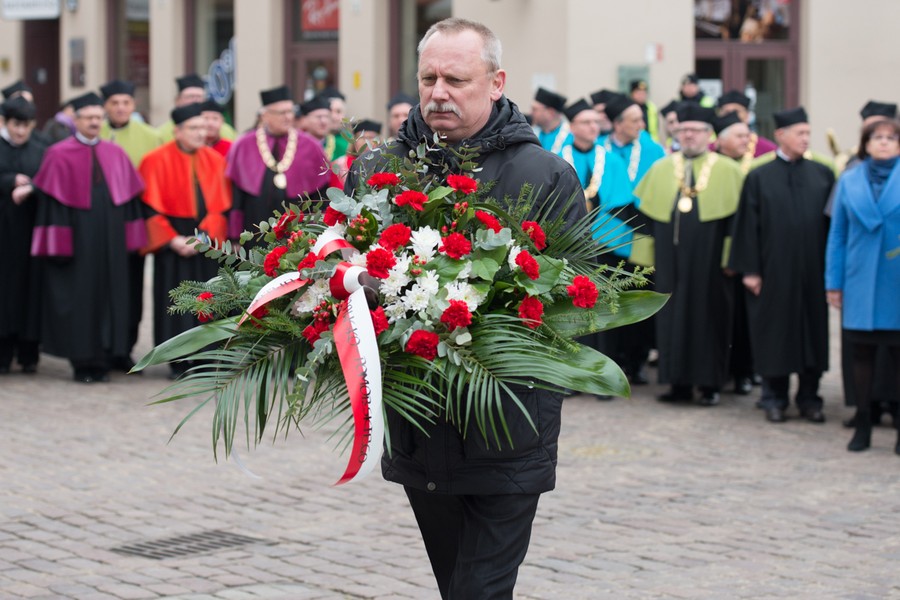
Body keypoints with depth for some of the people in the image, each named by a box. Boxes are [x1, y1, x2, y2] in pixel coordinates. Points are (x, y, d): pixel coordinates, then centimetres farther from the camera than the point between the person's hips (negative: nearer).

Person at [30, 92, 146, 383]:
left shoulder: (116, 154, 9)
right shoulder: (59, 155, -4)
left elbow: (130, 196, 10)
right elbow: (51, 200, -7)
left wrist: (130, 237, 2)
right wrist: (58, 243, -14)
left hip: (111, 239, 4)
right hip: (77, 238, -4)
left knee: (110, 294, 5)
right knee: (78, 296, -1)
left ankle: (102, 361, 13)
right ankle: (82, 363, 6)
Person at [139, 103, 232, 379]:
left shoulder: (215, 160, 5)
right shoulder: (158, 161, -4)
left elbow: (221, 204, 3)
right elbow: (152, 207, -5)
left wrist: (205, 235, -11)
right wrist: (173, 240, -13)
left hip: (208, 240, 3)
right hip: (173, 240, -3)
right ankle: (178, 362, 2)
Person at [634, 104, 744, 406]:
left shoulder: (727, 171, 2)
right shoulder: (660, 169, 11)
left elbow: (737, 216, 0)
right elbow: (645, 213, 11)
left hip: (708, 257, -3)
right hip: (670, 259, 3)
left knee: (708, 315, 1)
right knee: (672, 316, 4)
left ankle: (710, 384, 8)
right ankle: (679, 382, 11)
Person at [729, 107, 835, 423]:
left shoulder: (822, 174, 5)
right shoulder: (759, 177, 0)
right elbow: (748, 225, -1)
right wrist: (750, 269, -6)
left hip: (812, 269, 2)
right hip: (774, 270, -2)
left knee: (812, 330, 5)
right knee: (775, 332, 3)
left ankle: (809, 398, 15)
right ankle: (775, 398, 14)